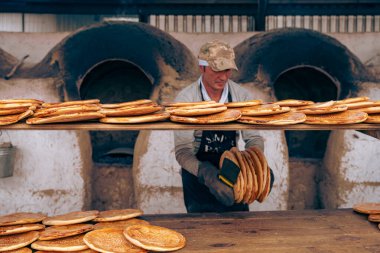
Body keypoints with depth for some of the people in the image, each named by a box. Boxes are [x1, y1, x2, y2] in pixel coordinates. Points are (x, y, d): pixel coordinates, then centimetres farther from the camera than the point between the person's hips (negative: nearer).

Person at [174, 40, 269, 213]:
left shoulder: (242, 96, -8)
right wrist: (207, 174, -40)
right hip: (198, 179, -2)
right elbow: (182, 151, -22)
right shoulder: (185, 99, -18)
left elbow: (253, 138, -5)